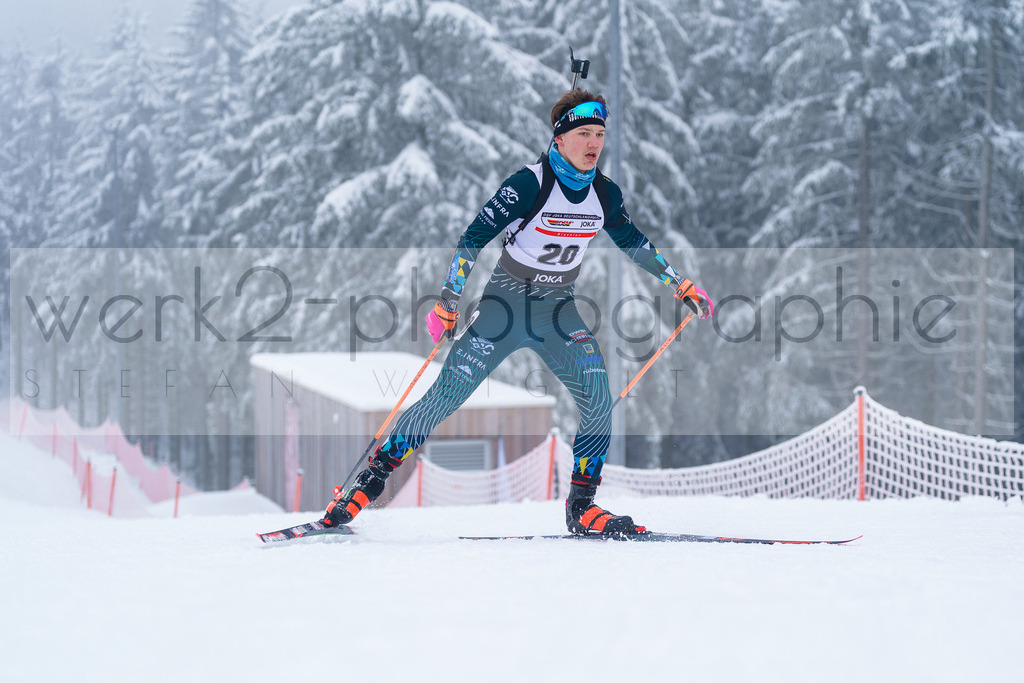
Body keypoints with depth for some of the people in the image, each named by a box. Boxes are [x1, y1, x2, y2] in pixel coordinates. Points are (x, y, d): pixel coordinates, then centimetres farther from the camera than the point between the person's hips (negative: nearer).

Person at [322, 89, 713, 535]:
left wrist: (681, 286, 20)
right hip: (505, 305, -4)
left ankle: (581, 507, 0)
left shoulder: (605, 194, -2)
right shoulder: (530, 185, -18)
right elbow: (474, 238, -17)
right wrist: (448, 302, -22)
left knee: (599, 404, -14)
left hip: (558, 312, 4)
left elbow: (633, 243, 17)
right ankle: (369, 480, 4)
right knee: (444, 399, -8)